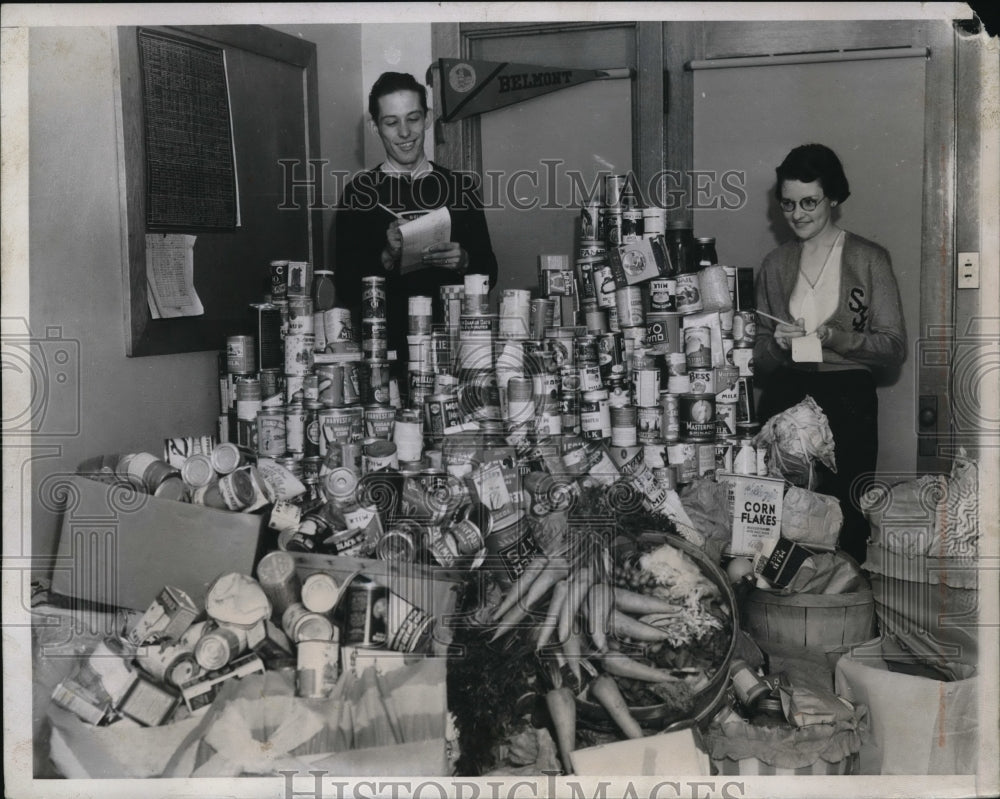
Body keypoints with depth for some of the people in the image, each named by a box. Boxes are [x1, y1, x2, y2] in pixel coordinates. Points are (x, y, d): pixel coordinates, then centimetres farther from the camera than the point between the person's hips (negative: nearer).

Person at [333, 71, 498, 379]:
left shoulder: (460, 186, 12)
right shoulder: (360, 192, 6)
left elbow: (488, 274, 12)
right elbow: (346, 289, 3)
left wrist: (463, 261, -7)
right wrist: (387, 258, -12)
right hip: (387, 349, -1)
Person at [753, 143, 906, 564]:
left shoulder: (869, 259, 3)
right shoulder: (774, 265, 13)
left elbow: (894, 348, -3)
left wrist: (831, 336, -16)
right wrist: (778, 343, -6)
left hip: (847, 402, -2)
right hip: (784, 400, 3)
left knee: (845, 524, -7)